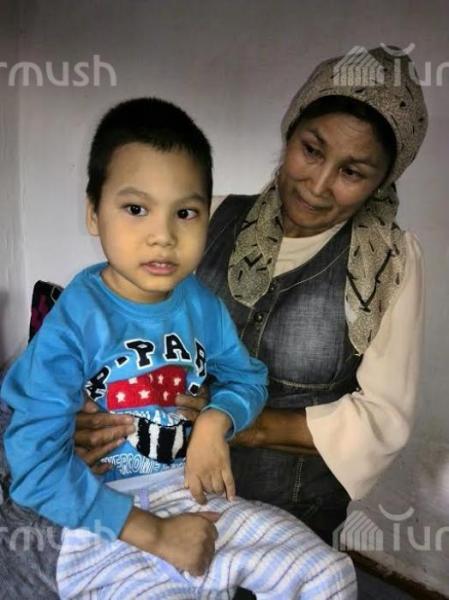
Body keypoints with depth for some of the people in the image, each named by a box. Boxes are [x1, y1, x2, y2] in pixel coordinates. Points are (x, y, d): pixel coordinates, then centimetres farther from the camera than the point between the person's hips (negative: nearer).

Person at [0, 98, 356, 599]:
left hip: (197, 494, 5)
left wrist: (216, 421, -13)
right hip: (106, 522, -4)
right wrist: (152, 532, -18)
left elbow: (247, 377, 11)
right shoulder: (72, 325, -19)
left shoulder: (201, 304, -4)